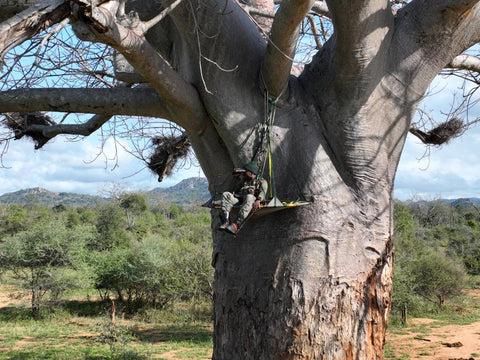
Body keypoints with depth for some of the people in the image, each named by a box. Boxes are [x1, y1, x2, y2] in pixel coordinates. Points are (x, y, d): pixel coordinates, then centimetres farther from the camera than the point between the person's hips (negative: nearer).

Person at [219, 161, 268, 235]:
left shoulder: (262, 181, 17)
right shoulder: (245, 182, 36)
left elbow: (263, 193, -3)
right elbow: (236, 192, 35)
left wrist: (258, 201, -24)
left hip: (253, 199, -5)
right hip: (240, 199, 5)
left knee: (249, 197, -42)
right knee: (226, 195, -21)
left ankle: (235, 226, -57)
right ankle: (226, 222, -39)